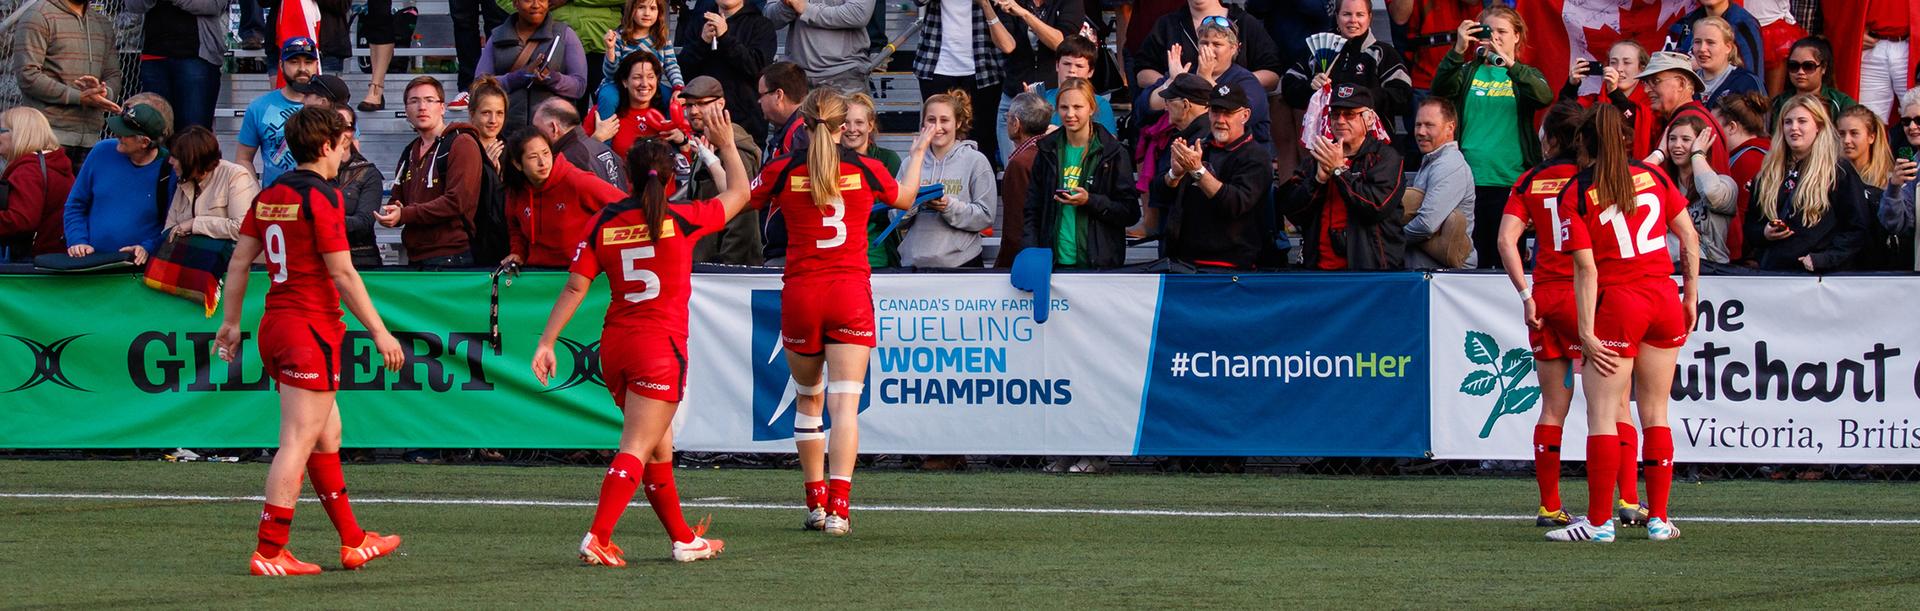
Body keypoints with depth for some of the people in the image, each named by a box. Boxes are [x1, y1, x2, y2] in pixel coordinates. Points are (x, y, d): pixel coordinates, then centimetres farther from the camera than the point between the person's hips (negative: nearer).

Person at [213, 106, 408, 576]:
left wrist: (231, 322, 23)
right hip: (312, 330, -9)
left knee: (328, 436, 17)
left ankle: (353, 541, 25)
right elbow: (343, 274, -16)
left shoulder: (270, 196, 10)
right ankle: (269, 553, -8)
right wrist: (379, 332, -11)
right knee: (298, 443, -7)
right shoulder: (321, 197, -14)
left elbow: (240, 261, 14)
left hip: (275, 326, 9)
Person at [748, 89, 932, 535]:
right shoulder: (866, 170, -2)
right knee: (845, 403, -6)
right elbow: (904, 199, 20)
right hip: (851, 295, 0)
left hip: (800, 293, 0)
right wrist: (918, 154, 38)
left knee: (808, 398, 18)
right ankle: (838, 508, -18)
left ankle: (816, 502, 19)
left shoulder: (783, 171, -5)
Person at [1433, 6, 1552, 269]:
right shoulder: (1468, 72, 12)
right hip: (1469, 179, 1)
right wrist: (1458, 51, -20)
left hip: (1512, 181, -1)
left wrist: (1510, 64, -24)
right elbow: (1441, 89, -7)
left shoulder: (1525, 75, 10)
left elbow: (1544, 97, -12)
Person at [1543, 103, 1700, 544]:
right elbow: (1690, 236, 7)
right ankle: (1659, 518, 11)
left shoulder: (1575, 196, -6)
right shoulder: (1652, 176, 7)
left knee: (1603, 414, -2)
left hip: (1617, 304, -5)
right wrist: (1691, 295, 15)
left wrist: (1587, 332, -10)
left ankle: (1599, 521, -5)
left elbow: (1586, 268, -11)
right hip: (1665, 300, 5)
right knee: (1655, 413, 11)